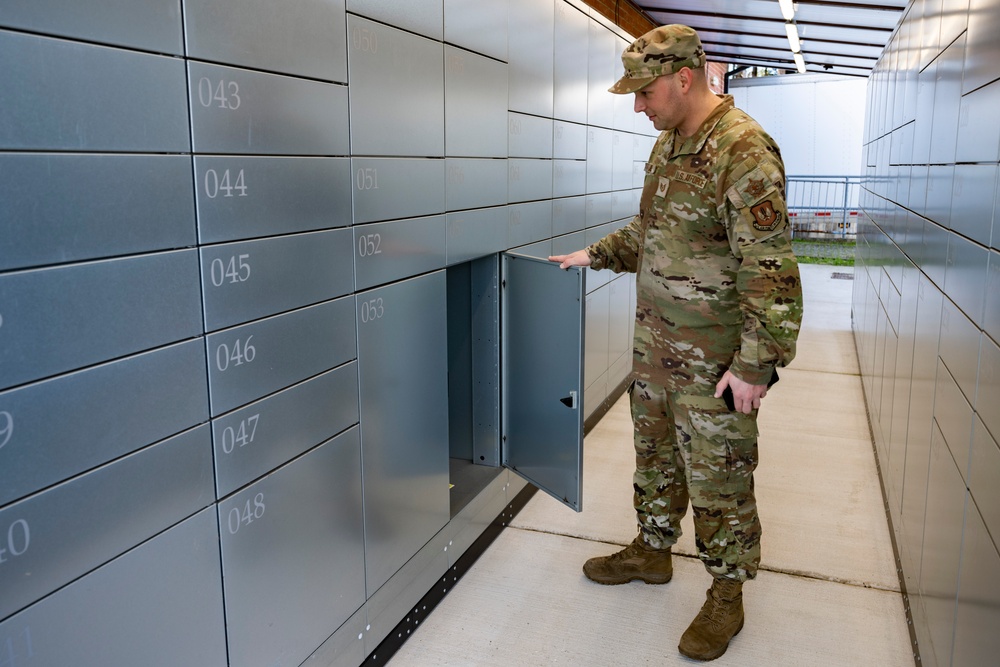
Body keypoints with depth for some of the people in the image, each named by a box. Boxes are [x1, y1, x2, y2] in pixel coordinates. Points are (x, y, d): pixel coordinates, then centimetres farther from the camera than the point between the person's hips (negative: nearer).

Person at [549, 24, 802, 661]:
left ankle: (727, 595, 26)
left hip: (713, 359, -8)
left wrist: (756, 365, -23)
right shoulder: (669, 143, 8)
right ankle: (652, 550, 43)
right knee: (655, 454, 22)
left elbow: (771, 270, -24)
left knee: (718, 477, 7)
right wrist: (595, 254, 15)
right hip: (655, 340, 9)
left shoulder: (744, 151, -21)